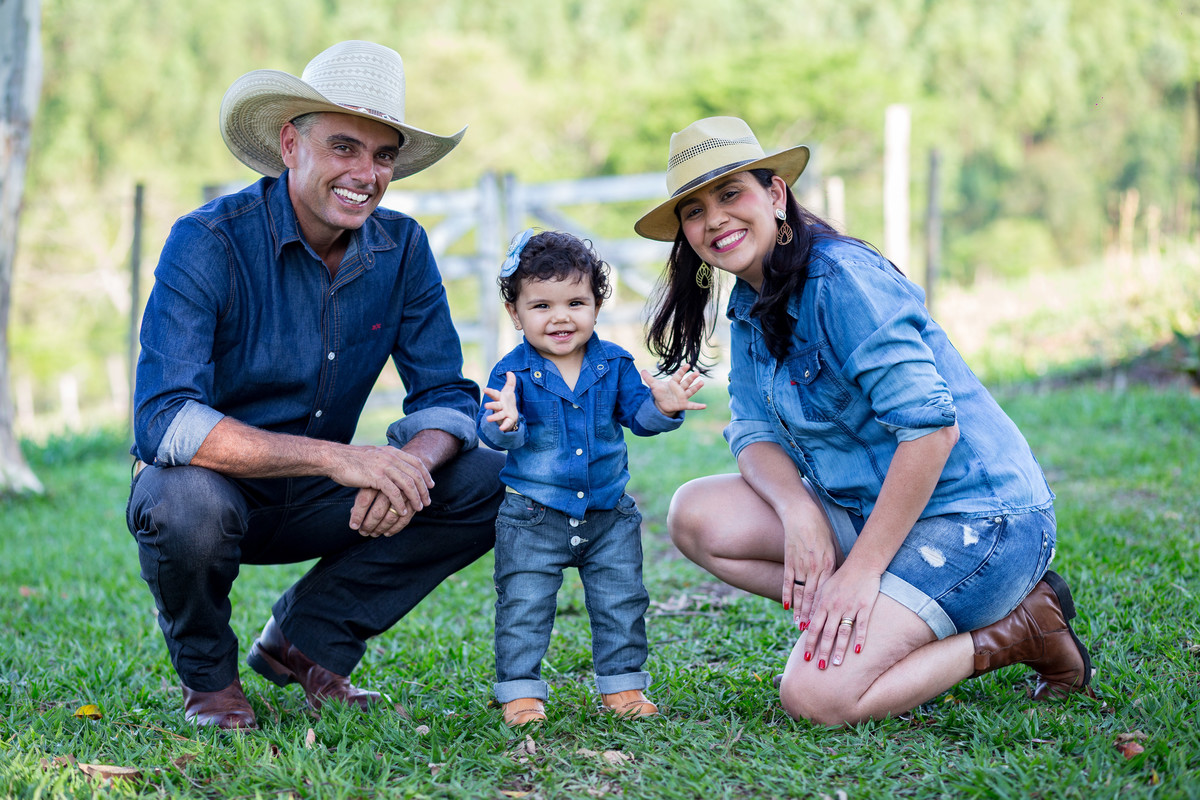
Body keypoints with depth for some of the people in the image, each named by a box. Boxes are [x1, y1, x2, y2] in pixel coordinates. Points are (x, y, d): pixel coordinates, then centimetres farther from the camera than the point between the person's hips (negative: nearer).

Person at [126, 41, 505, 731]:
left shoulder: (402, 248, -6)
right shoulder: (209, 243, -22)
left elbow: (446, 395, -4)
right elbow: (163, 421, -32)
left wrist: (411, 463, -30)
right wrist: (335, 456, -41)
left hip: (316, 502, 5)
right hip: (216, 484, -4)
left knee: (488, 482, -13)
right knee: (189, 503, -39)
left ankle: (306, 640, 1)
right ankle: (208, 672, -4)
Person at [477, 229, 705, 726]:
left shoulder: (614, 364, -1)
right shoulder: (513, 372, -10)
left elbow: (637, 413, -3)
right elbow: (491, 432, -19)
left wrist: (662, 406, -25)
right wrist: (505, 422, -43)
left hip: (609, 515, 3)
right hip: (533, 517, -3)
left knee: (621, 604, 9)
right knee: (523, 606, 1)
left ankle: (622, 686, 23)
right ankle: (520, 691, 14)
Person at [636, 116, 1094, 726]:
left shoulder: (841, 279, -19)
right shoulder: (748, 306, 9)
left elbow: (932, 427, -25)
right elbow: (753, 431, 6)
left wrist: (862, 568, -24)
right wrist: (798, 511, -16)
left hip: (973, 517, -9)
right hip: (868, 509, 9)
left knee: (816, 696, -22)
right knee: (696, 516, -5)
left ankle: (1018, 632, -2)